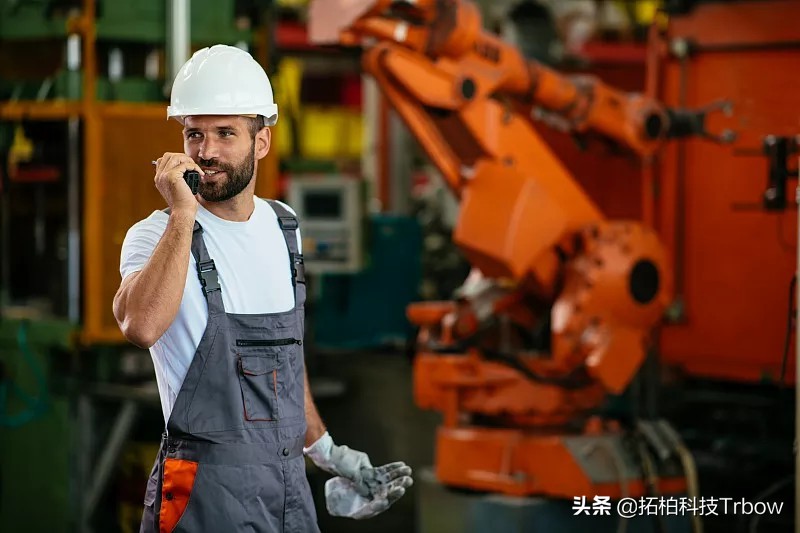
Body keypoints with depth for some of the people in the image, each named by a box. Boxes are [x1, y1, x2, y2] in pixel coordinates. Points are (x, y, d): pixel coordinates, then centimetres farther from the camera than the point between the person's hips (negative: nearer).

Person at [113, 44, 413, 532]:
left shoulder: (283, 227, 9)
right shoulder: (157, 235, -10)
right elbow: (142, 326, -32)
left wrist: (329, 453, 22)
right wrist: (183, 215, -28)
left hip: (291, 480, 6)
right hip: (208, 487, -6)